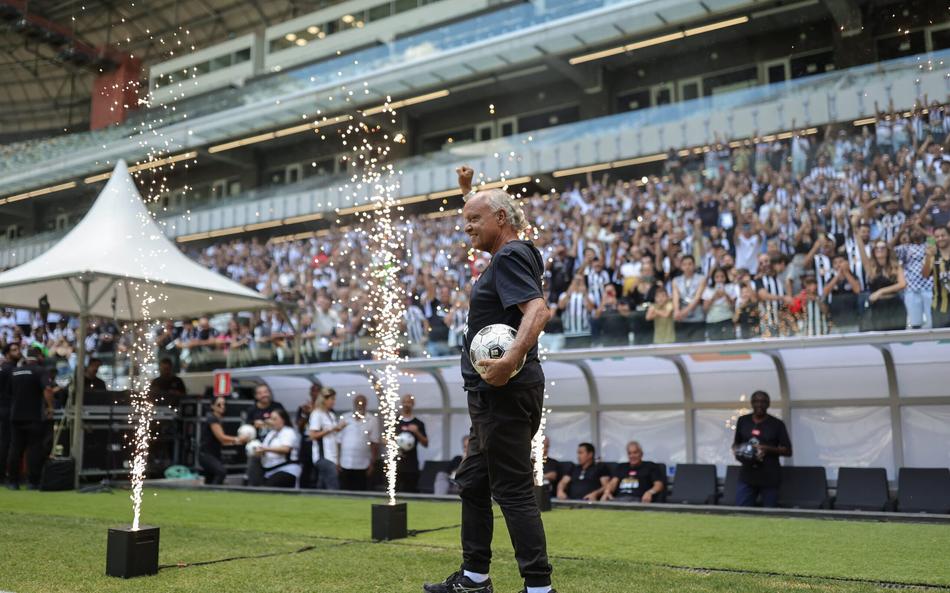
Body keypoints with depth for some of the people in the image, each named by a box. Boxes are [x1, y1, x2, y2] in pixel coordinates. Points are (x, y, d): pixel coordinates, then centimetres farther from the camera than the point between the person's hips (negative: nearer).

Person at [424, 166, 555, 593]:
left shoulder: (509, 257, -13)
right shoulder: (507, 255, 17)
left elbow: (537, 310, -29)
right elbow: (484, 218, 40)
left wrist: (512, 360, -39)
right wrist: (467, 190, 40)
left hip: (504, 392, -11)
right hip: (495, 395, 11)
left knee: (513, 490, -8)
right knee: (473, 483, 18)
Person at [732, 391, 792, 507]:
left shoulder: (777, 424, 0)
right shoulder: (742, 421, 9)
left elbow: (788, 451, 0)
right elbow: (736, 443, 21)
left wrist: (768, 448, -16)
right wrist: (736, 450, -2)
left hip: (770, 478, -2)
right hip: (747, 476, 3)